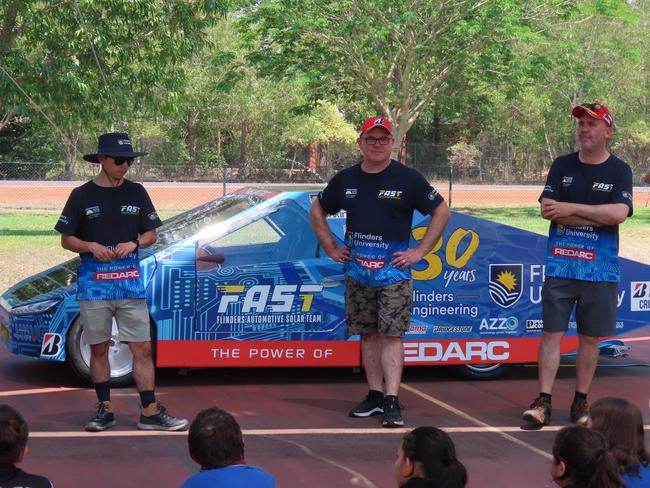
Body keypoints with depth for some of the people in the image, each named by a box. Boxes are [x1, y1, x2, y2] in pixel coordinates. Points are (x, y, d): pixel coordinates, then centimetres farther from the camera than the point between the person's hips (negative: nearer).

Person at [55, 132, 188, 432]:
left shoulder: (136, 193, 7)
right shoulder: (82, 196, 1)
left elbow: (150, 234, 13)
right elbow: (66, 239, 5)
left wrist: (133, 244, -8)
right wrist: (91, 246, -14)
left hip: (131, 284, 1)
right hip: (93, 284, -1)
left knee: (142, 349, -3)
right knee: (99, 349, 6)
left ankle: (150, 413, -1)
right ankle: (104, 410, 17)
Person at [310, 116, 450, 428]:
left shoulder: (408, 179, -3)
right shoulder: (346, 180, 8)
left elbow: (441, 212, 1)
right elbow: (317, 212, 22)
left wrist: (419, 251, -4)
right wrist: (331, 249, 12)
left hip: (393, 272, -4)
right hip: (357, 271, 5)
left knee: (391, 335, -8)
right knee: (368, 334, 10)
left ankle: (391, 402, -11)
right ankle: (375, 395, 18)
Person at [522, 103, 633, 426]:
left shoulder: (619, 171, 2)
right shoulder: (562, 166, 7)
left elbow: (619, 213, -14)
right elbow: (547, 209, -6)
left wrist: (570, 209, -13)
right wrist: (597, 218, -11)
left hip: (600, 269, -1)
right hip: (560, 264, 1)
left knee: (590, 338, 6)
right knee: (552, 332, -2)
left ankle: (581, 402, 16)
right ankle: (543, 401, 1)